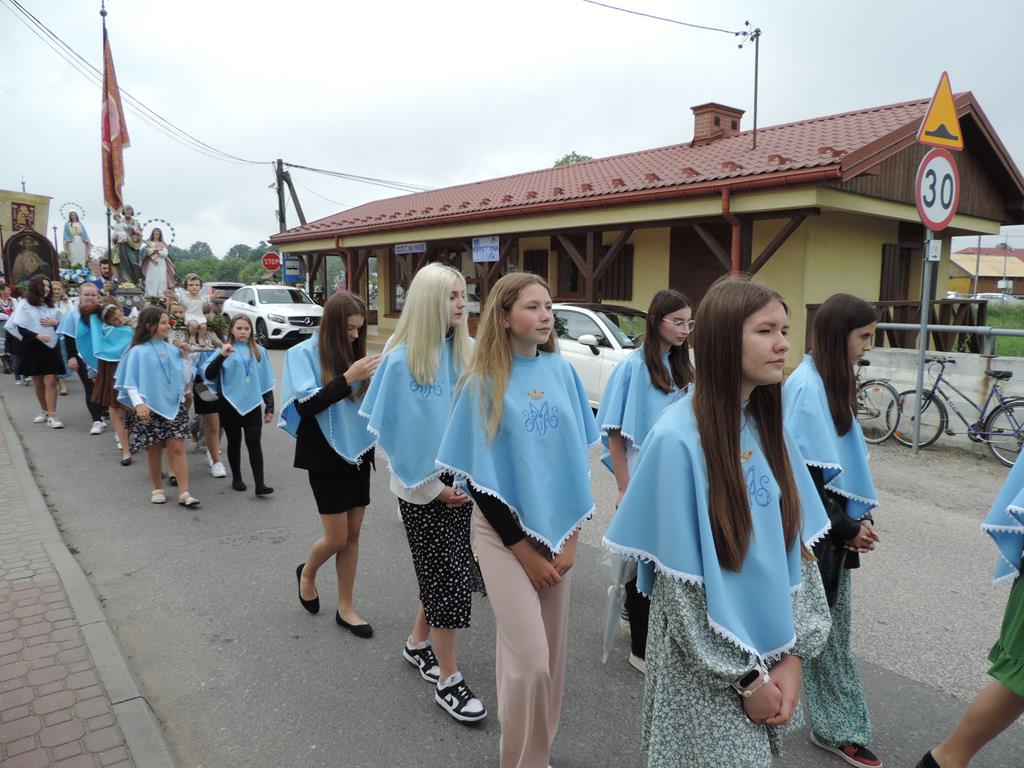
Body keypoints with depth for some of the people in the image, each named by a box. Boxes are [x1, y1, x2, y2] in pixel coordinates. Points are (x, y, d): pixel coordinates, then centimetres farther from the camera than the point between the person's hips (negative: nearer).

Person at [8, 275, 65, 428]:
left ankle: (51, 417, -8)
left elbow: (61, 323, 17)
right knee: (38, 382, 10)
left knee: (50, 381, -7)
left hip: (50, 346, 2)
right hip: (33, 348, -2)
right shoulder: (24, 304, -2)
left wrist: (55, 322, -4)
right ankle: (44, 411, 26)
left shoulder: (50, 305, 12)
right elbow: (17, 327, -9)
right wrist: (36, 335, -17)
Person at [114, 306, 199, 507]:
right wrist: (138, 403, -21)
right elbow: (130, 383, -10)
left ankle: (184, 493, -5)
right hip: (150, 408, -2)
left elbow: (186, 379, 11)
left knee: (177, 448, -4)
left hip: (174, 406, 3)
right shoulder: (138, 352, -5)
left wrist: (185, 357, 2)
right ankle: (158, 489, 24)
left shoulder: (172, 350, 6)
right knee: (154, 450, 8)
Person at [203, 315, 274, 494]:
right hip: (230, 404, 0)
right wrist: (222, 356, -24)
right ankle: (236, 479, 26)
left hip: (252, 404, 0)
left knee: (254, 443, -5)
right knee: (234, 442, 12)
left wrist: (270, 407, 7)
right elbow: (208, 375, -10)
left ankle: (259, 484, -8)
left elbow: (266, 381, 9)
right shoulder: (226, 350, 0)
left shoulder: (259, 352, 7)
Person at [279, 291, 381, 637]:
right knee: (337, 538, 2)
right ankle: (307, 573, 35)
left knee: (352, 535, 9)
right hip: (326, 457, -5)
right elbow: (305, 405, -18)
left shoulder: (353, 352, 5)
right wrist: (348, 378, -24)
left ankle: (345, 608, 22)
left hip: (357, 452, 5)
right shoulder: (304, 353, -9)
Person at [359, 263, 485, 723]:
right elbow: (399, 433, -12)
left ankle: (419, 643, 40)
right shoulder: (402, 360, -14)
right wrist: (434, 486, -10)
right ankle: (447, 680, 18)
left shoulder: (466, 352, 0)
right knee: (447, 578, 2)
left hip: (461, 482, 5)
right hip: (424, 489, -5)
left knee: (445, 572, 16)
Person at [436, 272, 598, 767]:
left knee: (552, 652, 13)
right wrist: (524, 550, -10)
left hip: (558, 527, 4)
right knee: (530, 659, -5)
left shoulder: (561, 371, -1)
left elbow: (577, 456, 4)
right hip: (505, 532, -4)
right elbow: (479, 477, -10)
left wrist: (570, 537, -2)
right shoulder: (483, 383, -11)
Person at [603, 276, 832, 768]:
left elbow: (797, 547, 3)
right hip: (706, 665, -6)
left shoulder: (769, 427, 0)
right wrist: (744, 675, -10)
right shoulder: (678, 439, -21)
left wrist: (792, 654, -3)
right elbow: (683, 585, -17)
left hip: (772, 650, 6)